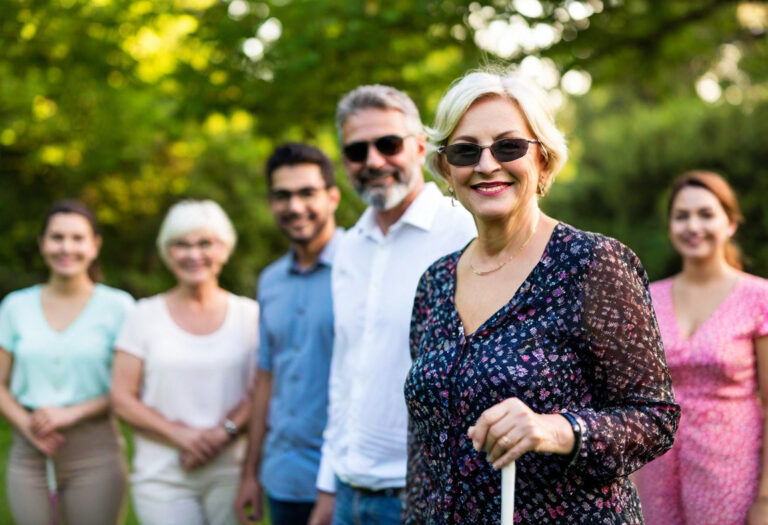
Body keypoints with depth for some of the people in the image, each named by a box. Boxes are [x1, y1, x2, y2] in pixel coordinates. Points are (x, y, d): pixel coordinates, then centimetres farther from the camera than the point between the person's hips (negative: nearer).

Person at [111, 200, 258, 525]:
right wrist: (179, 433, -11)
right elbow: (122, 398, 2)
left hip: (230, 474, 1)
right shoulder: (145, 316, 7)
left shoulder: (249, 314, 7)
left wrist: (223, 432, -14)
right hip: (162, 478, 0)